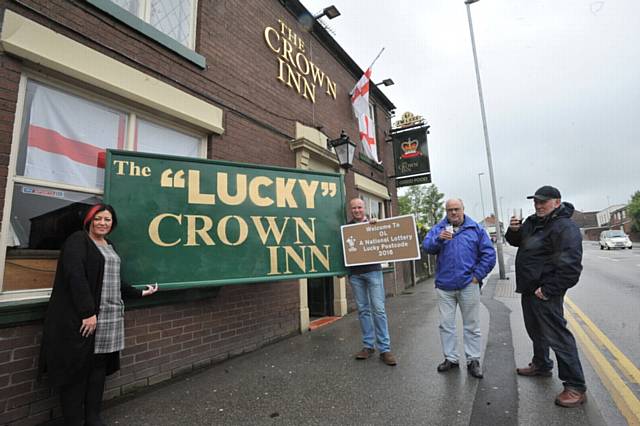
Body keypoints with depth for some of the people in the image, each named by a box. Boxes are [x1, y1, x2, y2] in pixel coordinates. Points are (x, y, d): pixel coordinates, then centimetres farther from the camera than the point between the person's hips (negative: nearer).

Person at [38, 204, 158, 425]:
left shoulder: (109, 245, 17)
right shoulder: (78, 239, -6)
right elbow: (75, 276, -18)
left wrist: (139, 293, 23)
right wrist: (88, 312, -22)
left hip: (109, 318, 7)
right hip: (81, 317, -7)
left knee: (99, 366, 13)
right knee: (78, 369, 2)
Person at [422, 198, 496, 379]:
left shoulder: (476, 228, 3)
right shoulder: (438, 228, 5)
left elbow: (489, 254, 0)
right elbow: (426, 247, -8)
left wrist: (478, 275, -6)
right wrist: (439, 239, -26)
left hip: (468, 285, -1)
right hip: (444, 285, 1)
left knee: (472, 325, 10)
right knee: (446, 325, 10)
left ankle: (473, 360, 24)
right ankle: (450, 358, 25)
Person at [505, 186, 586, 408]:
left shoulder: (565, 227, -17)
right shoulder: (533, 221, 9)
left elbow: (570, 265, -24)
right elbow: (516, 241, 21)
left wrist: (549, 290, -22)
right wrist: (513, 230, -2)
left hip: (545, 292, -9)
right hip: (528, 288, 9)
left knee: (557, 336, -4)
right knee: (535, 330, 23)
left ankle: (576, 387, 9)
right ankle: (541, 365, 42)